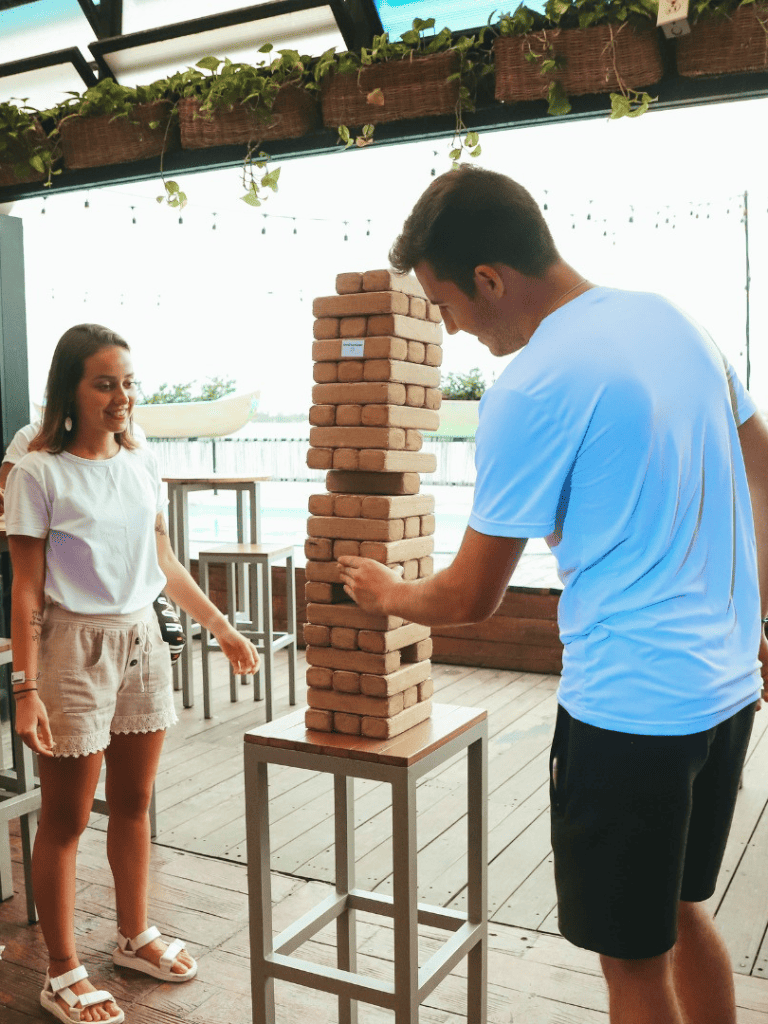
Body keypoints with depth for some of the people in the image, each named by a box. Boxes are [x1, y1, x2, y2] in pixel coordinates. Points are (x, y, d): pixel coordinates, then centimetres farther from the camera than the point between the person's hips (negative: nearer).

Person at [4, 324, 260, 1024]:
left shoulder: (141, 463, 5)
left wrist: (222, 627, 14)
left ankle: (135, 936, 35)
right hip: (75, 646, -5)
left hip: (142, 640, 6)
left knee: (134, 801, 16)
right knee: (66, 819, 6)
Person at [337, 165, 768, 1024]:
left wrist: (387, 594, 9)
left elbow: (470, 598, -11)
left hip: (629, 707, -8)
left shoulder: (531, 390, -18)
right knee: (680, 914, 26)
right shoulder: (670, 319, 5)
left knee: (633, 955, 11)